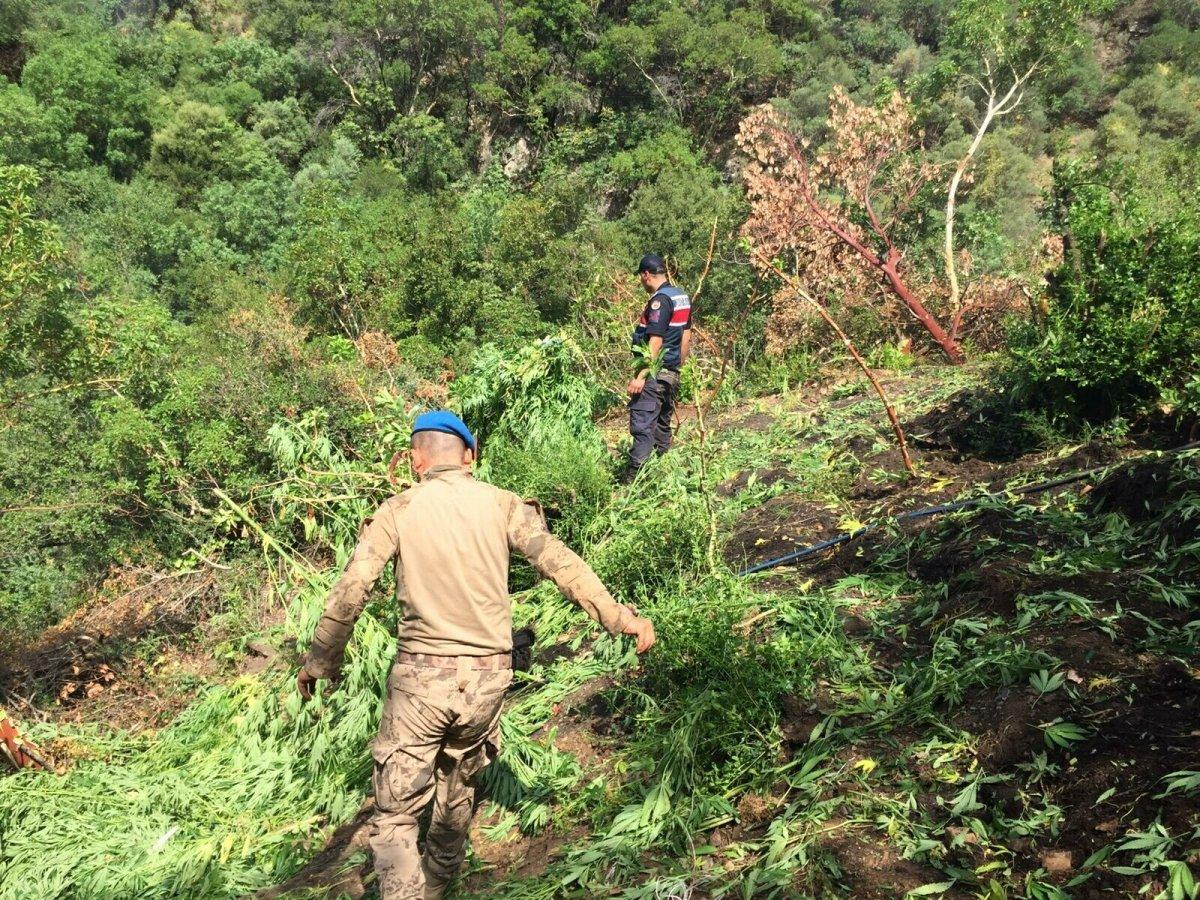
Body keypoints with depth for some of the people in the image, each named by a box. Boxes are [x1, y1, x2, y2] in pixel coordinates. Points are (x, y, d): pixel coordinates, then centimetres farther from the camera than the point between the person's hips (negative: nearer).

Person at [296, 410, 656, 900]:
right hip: (488, 676, 3)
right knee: (459, 783, 27)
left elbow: (349, 590, -5)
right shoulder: (501, 504, 0)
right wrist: (617, 616, -3)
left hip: (421, 677, -3)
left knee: (395, 811, 7)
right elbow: (561, 563, -7)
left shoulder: (397, 511, -2)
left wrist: (319, 659, 6)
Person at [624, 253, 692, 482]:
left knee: (642, 428, -11)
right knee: (662, 424, 17)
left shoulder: (659, 300, -16)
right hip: (672, 374, 9)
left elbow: (655, 342, -22)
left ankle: (633, 481, -13)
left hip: (654, 373, -9)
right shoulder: (682, 297, 11)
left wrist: (640, 376, -23)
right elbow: (686, 335, 17)